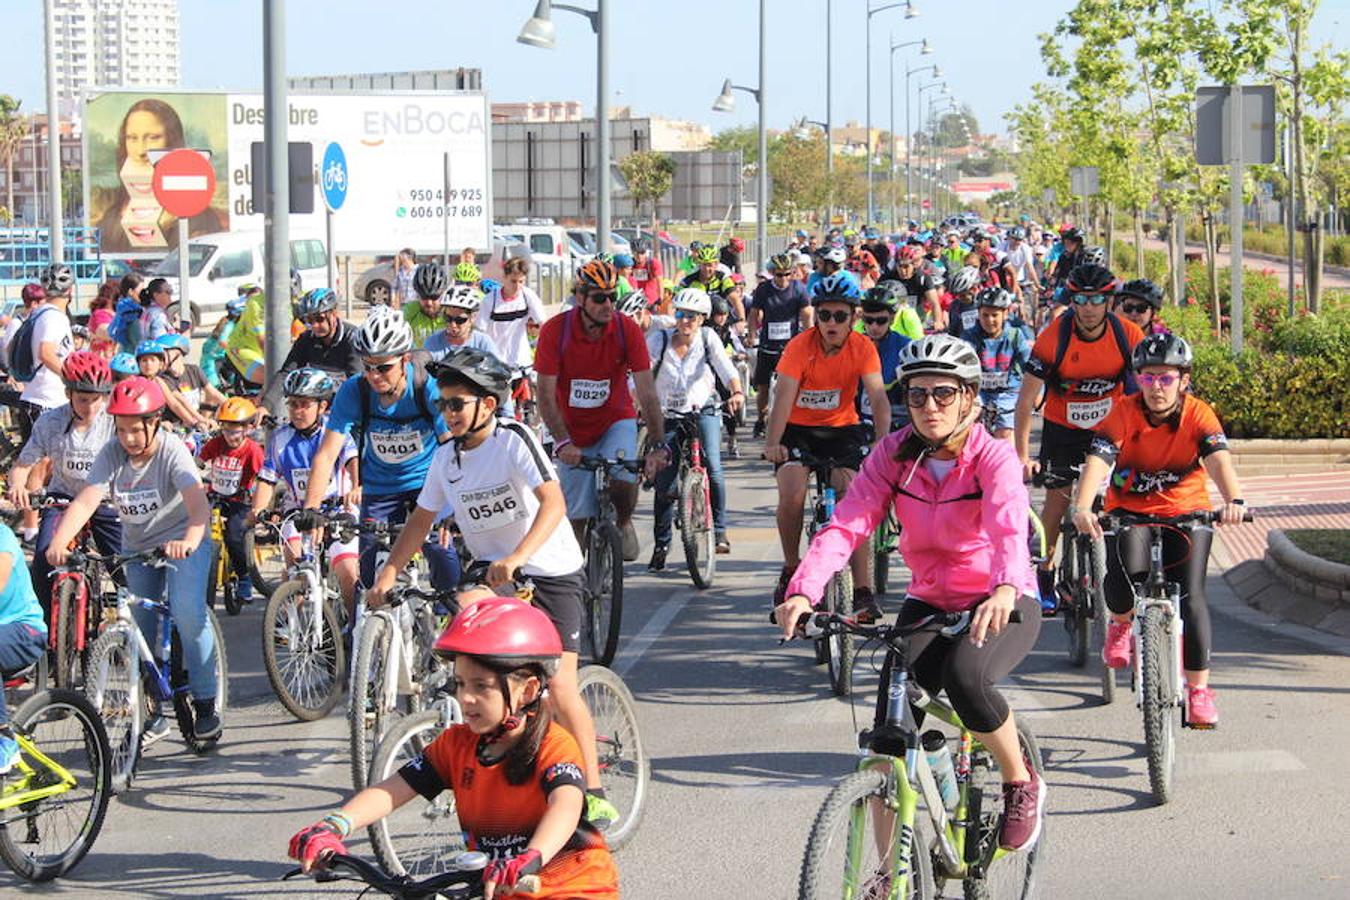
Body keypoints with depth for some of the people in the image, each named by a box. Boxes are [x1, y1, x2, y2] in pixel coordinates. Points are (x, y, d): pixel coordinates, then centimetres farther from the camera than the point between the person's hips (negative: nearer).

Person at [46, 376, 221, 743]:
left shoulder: (173, 451, -21)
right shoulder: (112, 454, -11)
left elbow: (198, 503, -35)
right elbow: (85, 501, -22)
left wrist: (189, 541, -55)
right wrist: (59, 542, -39)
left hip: (182, 543, -5)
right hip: (137, 548, 5)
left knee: (187, 614, -24)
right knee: (140, 630, 6)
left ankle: (206, 702, -11)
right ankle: (152, 714, 20)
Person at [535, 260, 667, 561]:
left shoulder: (627, 330, -17)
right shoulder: (555, 331, -19)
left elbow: (647, 392, -20)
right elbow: (546, 395, -21)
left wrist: (657, 445, -31)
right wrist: (563, 442, -34)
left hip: (616, 422, 0)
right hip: (573, 430, 0)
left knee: (624, 478, -29)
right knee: (577, 518, 1)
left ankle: (624, 524, 2)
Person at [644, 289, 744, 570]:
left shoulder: (707, 337, -8)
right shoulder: (659, 340, -9)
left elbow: (726, 367, -21)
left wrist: (736, 392, -41)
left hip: (703, 412, 0)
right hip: (668, 416, 0)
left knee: (712, 468, -21)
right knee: (664, 484, -4)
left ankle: (719, 530, -4)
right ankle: (661, 545, 13)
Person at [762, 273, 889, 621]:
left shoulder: (863, 348, -13)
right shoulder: (800, 346, -18)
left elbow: (878, 397, -22)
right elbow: (784, 396, -27)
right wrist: (772, 443, -41)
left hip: (842, 429, 1)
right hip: (799, 429, -1)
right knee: (792, 495, -24)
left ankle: (863, 590, -14)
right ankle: (791, 568, 0)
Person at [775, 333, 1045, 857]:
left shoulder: (993, 458, -16)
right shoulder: (894, 454, -6)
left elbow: (1011, 530, -34)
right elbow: (847, 524, -18)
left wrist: (1004, 590, -57)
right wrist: (803, 591, -36)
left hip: (1000, 605, -4)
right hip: (928, 602, 4)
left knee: (966, 676, -34)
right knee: (889, 732, -11)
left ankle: (1022, 783, -6)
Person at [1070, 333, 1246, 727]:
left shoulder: (1198, 414, -15)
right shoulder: (1124, 413, -16)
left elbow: (1218, 459, -30)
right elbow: (1097, 460, -29)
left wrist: (1233, 500, -51)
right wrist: (1082, 507, -47)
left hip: (1187, 512, 1)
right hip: (1129, 510, -1)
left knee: (1190, 595, -12)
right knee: (1126, 573, -28)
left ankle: (1199, 689, 0)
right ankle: (1120, 624, 8)